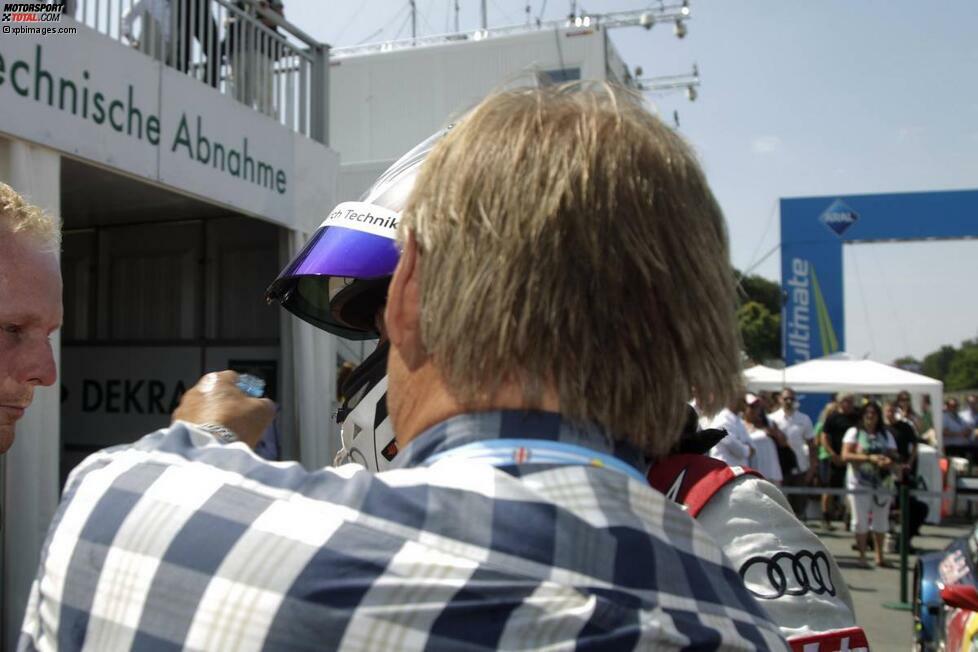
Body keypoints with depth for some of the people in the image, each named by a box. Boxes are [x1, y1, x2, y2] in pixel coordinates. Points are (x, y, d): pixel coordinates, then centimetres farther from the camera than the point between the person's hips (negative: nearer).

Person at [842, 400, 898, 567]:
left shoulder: (886, 435, 13)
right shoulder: (854, 432, 1)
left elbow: (894, 456, 7)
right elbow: (846, 455, -10)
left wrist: (888, 462, -17)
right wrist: (869, 458, -20)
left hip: (882, 482, 3)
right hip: (859, 483, -3)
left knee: (881, 519, 7)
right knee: (860, 520, 1)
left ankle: (879, 555, 18)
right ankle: (862, 555, 10)